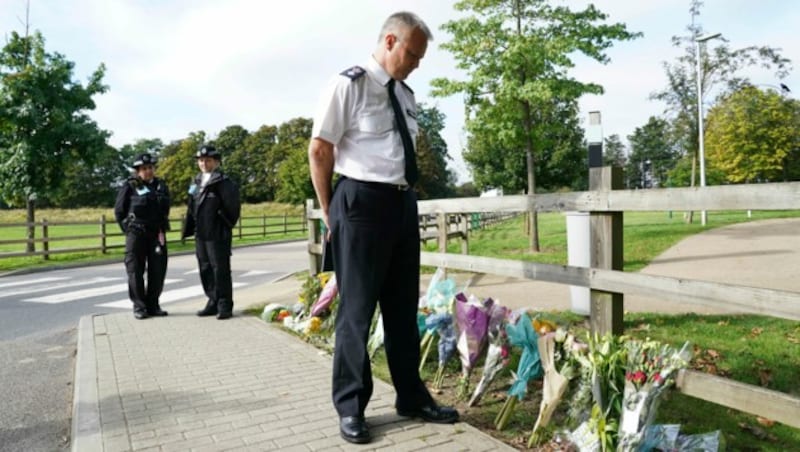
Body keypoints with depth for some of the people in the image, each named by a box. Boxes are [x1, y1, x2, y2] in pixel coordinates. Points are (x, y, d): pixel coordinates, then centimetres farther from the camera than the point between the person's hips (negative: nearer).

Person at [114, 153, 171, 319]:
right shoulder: (129, 187, -1)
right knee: (135, 271, 1)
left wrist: (161, 228, 10)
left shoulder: (161, 186, 10)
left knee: (158, 271, 4)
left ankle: (153, 305, 14)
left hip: (157, 234, 3)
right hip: (136, 235, -3)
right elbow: (119, 211, 3)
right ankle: (139, 307, 8)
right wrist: (129, 230, 1)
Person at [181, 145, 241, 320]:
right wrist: (188, 230, 14)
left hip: (217, 235, -8)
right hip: (200, 234, 8)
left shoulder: (224, 182, -9)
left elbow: (232, 207, -13)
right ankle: (213, 302, 23)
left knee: (221, 270, -3)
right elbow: (192, 209, 18)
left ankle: (225, 306, 4)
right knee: (205, 270, 13)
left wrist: (225, 226, -10)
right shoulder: (197, 183, 15)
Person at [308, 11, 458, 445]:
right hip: (362, 201, -7)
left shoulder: (405, 94, 15)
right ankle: (350, 406, 18)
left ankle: (412, 397, 28)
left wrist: (405, 195, 16)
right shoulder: (349, 85, -7)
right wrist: (330, 212, -4)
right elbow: (319, 150, -8)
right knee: (357, 307, 2)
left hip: (403, 203, 7)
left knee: (404, 306, 14)